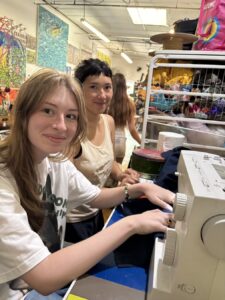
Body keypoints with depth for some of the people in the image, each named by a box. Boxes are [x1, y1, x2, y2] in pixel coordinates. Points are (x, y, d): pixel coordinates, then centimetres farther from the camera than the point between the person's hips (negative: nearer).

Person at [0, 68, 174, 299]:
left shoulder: (57, 162, -7)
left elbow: (96, 197, 6)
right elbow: (44, 277, -33)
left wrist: (140, 188, -11)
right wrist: (130, 223, -32)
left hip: (55, 271, 6)